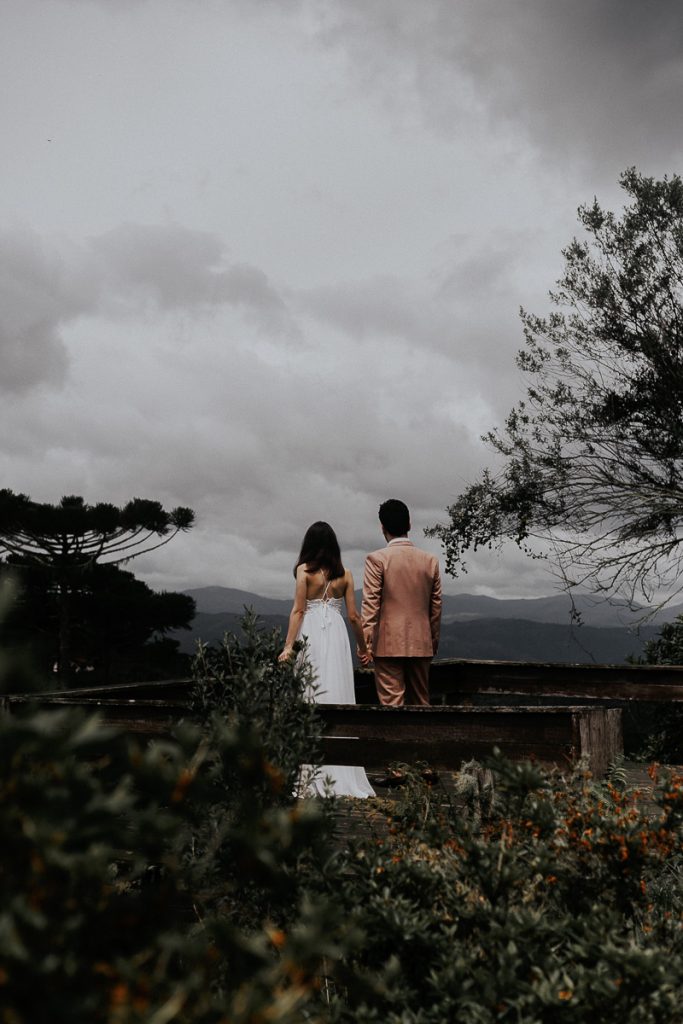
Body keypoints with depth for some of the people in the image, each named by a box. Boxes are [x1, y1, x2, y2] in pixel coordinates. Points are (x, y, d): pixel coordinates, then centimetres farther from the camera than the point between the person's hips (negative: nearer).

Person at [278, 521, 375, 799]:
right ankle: (340, 774, 10)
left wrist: (288, 646, -8)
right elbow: (353, 615, 6)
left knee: (308, 697, 4)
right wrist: (363, 646, 17)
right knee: (336, 696, 6)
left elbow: (298, 610, -8)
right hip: (336, 634, 3)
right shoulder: (344, 575, 6)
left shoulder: (304, 570, -2)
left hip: (310, 635, -2)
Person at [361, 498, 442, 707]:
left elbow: (370, 604, -10)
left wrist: (364, 643, -9)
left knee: (392, 704, -2)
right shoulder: (431, 561, 6)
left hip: (388, 644, -4)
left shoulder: (377, 559, -6)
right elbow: (436, 608, 10)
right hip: (421, 644, 4)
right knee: (421, 703, 12)